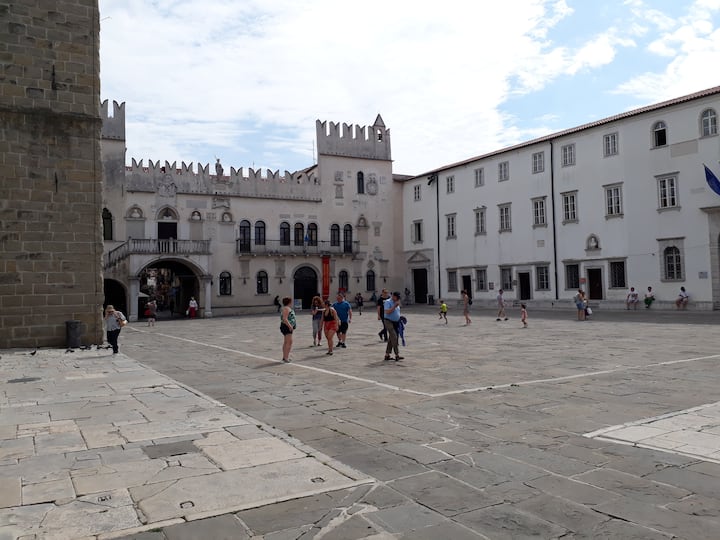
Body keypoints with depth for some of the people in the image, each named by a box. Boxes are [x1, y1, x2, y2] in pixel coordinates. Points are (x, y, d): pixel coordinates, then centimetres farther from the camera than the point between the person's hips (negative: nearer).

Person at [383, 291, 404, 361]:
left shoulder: (396, 303, 14)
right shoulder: (388, 302, -12)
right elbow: (387, 312, -23)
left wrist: (400, 318, 12)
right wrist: (394, 306, -23)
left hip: (396, 322, 9)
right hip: (389, 322, -9)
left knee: (391, 339, 11)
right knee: (394, 338, -15)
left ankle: (387, 355, 17)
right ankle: (397, 355, -16)